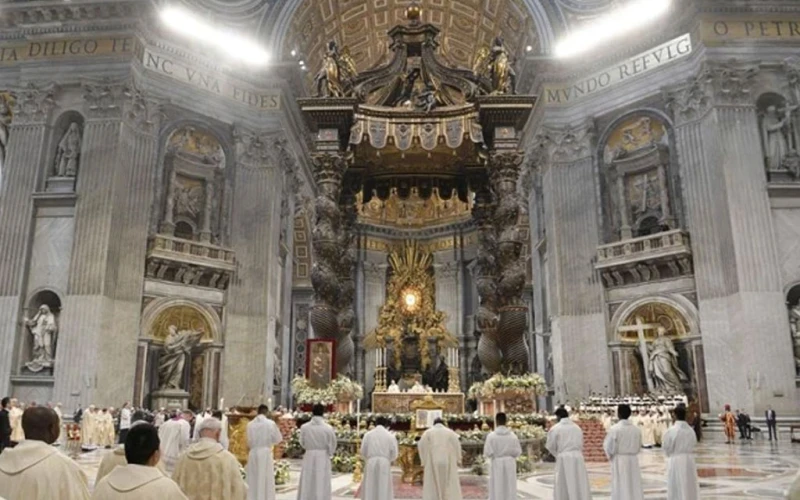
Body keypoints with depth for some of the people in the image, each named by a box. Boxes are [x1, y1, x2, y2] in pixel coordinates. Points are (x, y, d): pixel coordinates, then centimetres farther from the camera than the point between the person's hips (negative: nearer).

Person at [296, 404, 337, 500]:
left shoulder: (304, 427, -9)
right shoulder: (328, 428, -13)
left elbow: (302, 443, 3)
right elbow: (332, 446, -5)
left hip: (309, 457, 2)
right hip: (323, 458, -1)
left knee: (307, 484, 13)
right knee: (321, 485, 8)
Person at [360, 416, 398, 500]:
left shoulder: (368, 434, 2)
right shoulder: (390, 436, 0)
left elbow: (363, 451, 3)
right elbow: (394, 453, 0)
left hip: (371, 464, 1)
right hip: (384, 464, -1)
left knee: (369, 489, 7)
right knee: (383, 488, 5)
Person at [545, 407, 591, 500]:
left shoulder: (555, 428, -4)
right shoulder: (577, 428, 10)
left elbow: (551, 446, 0)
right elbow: (581, 444, 15)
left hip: (564, 459, -4)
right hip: (578, 457, 4)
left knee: (564, 487, 3)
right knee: (580, 485, 10)